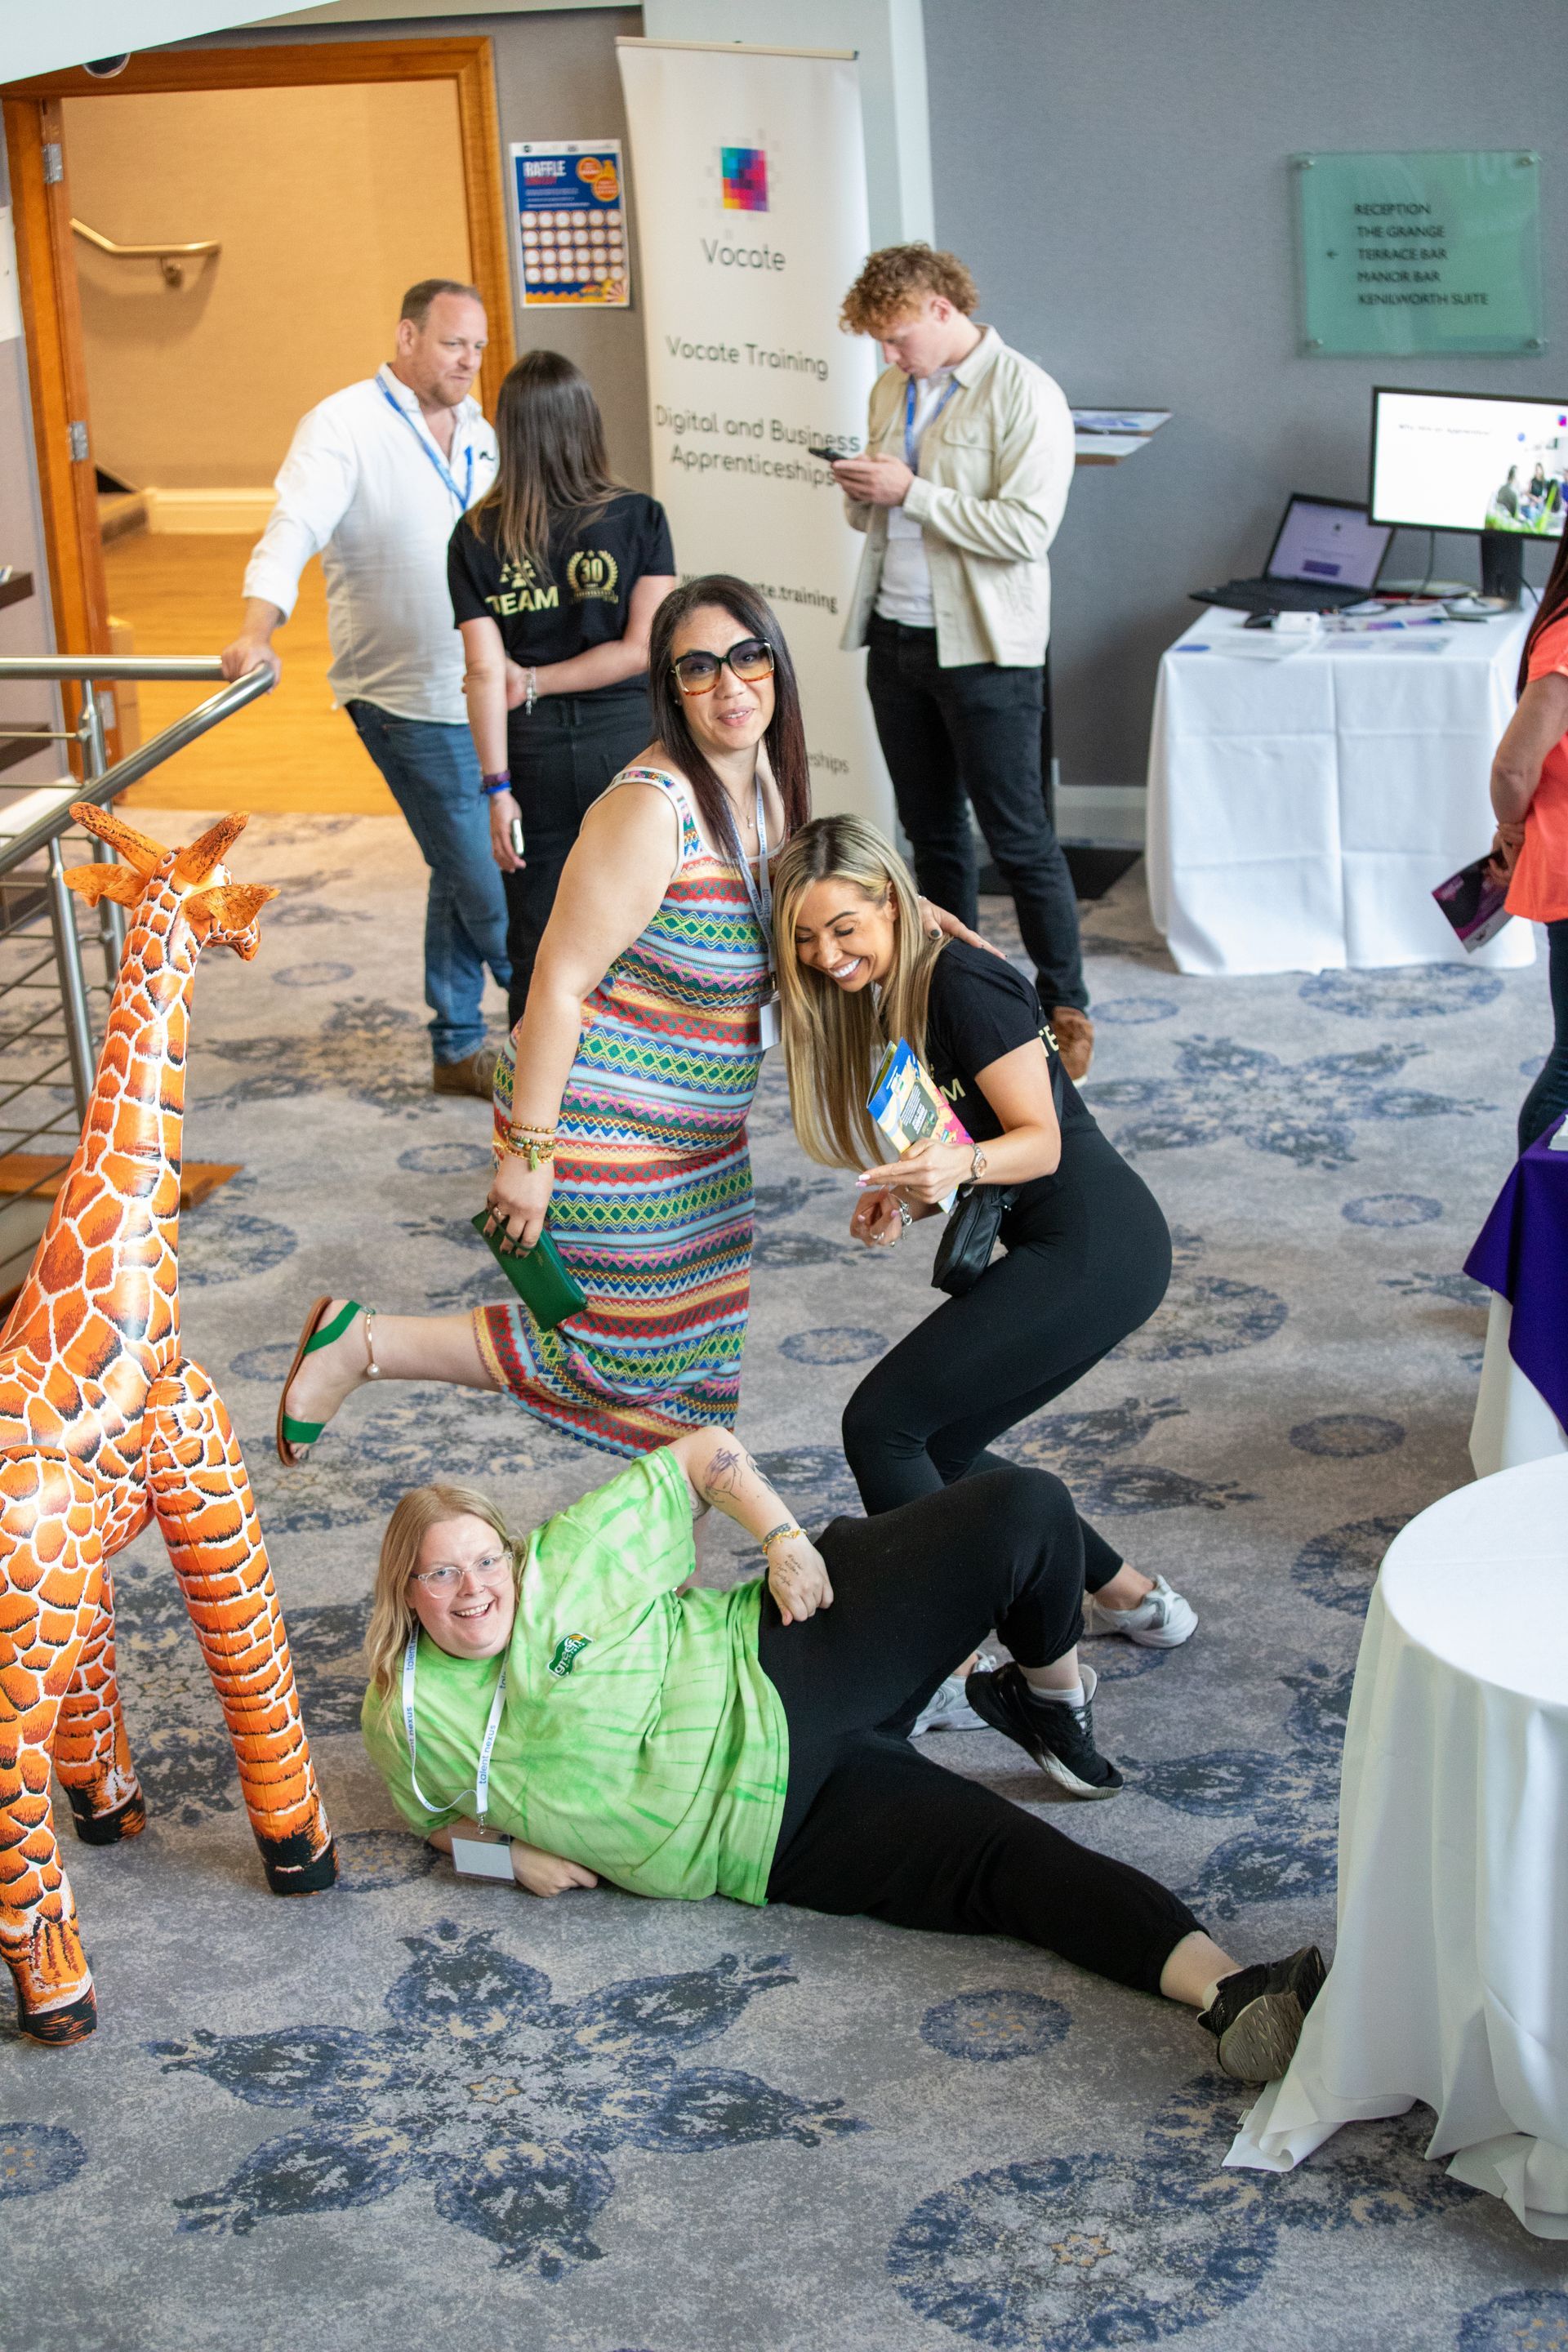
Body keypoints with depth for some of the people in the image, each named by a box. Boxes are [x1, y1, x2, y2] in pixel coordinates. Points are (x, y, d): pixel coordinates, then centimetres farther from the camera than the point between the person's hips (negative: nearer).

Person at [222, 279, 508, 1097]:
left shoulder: (476, 431, 13)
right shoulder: (345, 425, -10)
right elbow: (293, 528, -22)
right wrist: (258, 631, -38)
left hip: (485, 690, 7)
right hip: (407, 699, -7)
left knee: (465, 869, 11)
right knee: (482, 876, -5)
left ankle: (459, 1047, 21)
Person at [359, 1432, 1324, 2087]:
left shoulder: (570, 1558, -2)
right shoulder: (407, 1719, 2)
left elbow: (703, 1453, 6)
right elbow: (437, 1811, 22)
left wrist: (784, 1536, -7)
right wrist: (502, 1850, 2)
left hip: (784, 1682, 1)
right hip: (766, 1838, 0)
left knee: (1026, 1509, -16)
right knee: (1003, 1856, -23)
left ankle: (1046, 1697, 7)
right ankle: (1231, 1989, -27)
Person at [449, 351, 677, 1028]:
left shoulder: (477, 536, -3)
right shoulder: (639, 519, -6)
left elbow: (485, 671, -7)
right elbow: (645, 648, -10)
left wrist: (499, 788, -5)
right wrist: (536, 684, -3)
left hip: (534, 752, 1)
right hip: (626, 744, -1)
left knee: (535, 947, 10)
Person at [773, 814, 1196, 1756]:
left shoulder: (963, 984, -13)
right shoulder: (891, 1000, 15)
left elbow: (1040, 1138, -16)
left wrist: (961, 1164, -35)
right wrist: (904, 1200, -2)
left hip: (1094, 1247, -10)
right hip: (1079, 1252, 10)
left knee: (883, 1423, -11)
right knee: (940, 1448, 13)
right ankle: (1132, 1599, 23)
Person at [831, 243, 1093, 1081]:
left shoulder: (1024, 396, -11)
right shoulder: (891, 392, 12)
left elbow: (1027, 528, -20)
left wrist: (910, 492, -19)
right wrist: (861, 495, -3)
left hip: (983, 650, -7)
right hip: (896, 638, 7)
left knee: (1018, 838, -3)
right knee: (931, 832, 14)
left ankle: (1066, 1007, 7)